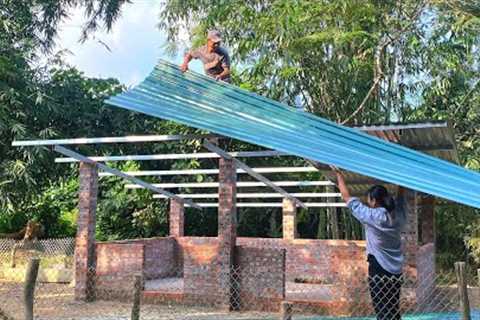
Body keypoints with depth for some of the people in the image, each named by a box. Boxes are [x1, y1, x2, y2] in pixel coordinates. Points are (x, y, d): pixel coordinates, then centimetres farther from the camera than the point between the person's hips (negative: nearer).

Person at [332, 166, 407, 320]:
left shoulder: (371, 216, -13)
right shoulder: (398, 215, 2)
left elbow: (348, 198, -5)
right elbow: (401, 195, 20)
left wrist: (339, 175, 5)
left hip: (379, 269, -6)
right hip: (396, 271, 6)